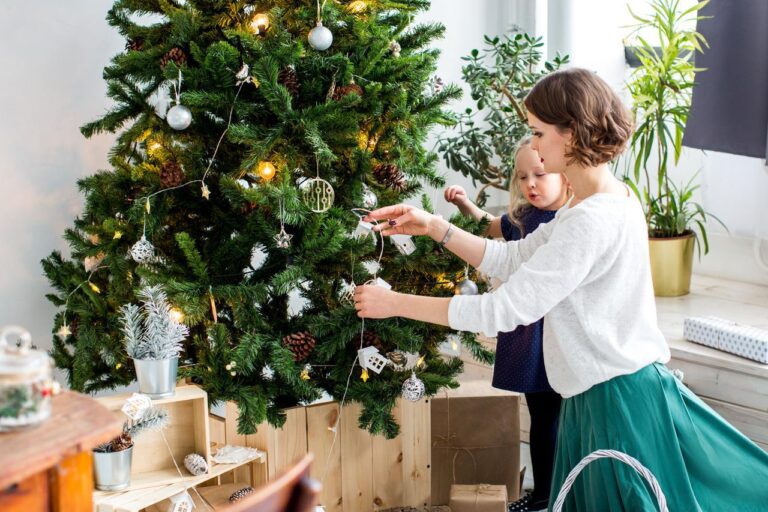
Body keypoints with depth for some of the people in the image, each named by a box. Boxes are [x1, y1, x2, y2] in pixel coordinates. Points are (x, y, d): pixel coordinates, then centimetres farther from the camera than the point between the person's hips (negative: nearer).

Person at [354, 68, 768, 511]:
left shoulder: (592, 220, -25)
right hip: (605, 394, 9)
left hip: (620, 402, -9)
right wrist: (433, 226, -1)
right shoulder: (610, 199, 7)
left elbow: (505, 310, -24)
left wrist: (394, 303, -18)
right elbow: (512, 261, 9)